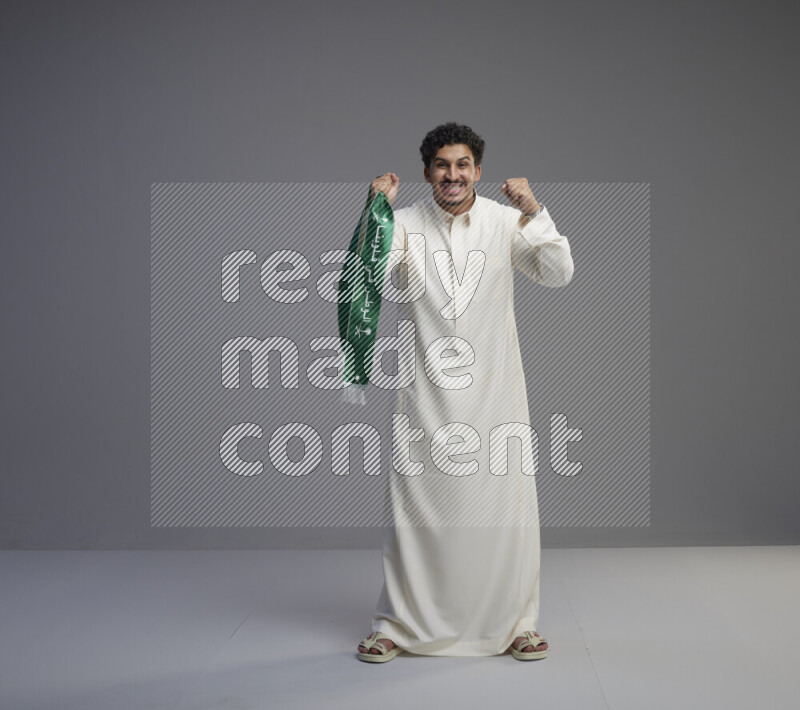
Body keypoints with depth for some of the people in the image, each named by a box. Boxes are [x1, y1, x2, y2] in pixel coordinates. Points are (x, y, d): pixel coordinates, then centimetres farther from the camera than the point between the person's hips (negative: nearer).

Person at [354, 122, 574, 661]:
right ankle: (396, 625, 18)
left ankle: (517, 622, 21)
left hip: (493, 389, 0)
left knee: (506, 505, 5)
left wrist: (534, 211, -21)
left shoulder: (505, 222, 0)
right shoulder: (406, 223, 0)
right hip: (426, 391, 0)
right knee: (415, 506, 5)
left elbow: (558, 274, -9)